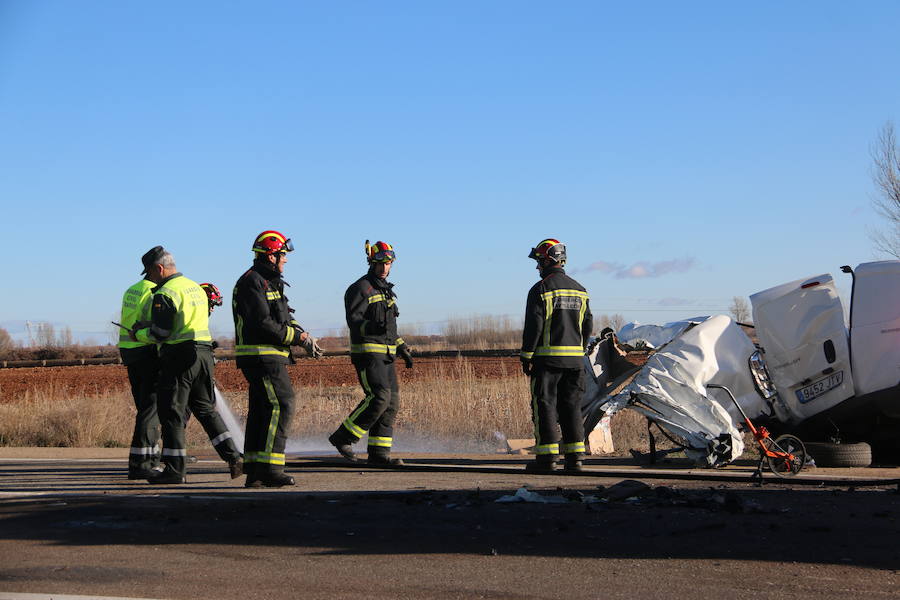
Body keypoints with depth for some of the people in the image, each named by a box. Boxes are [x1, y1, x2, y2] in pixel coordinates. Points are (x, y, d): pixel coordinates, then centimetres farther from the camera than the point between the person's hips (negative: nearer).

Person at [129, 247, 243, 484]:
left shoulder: (165, 294, -11)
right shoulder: (195, 287, 18)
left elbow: (160, 333, -16)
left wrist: (139, 334, 4)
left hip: (180, 356, -8)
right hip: (204, 352, 8)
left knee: (171, 413, -1)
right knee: (206, 409, 14)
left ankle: (174, 469, 0)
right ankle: (233, 457, 6)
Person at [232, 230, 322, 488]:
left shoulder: (269, 283, 21)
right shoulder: (252, 283, -12)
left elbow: (285, 318, 20)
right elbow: (262, 324, -20)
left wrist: (303, 335, 2)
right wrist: (298, 337, -14)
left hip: (268, 357, 10)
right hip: (262, 357, -10)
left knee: (261, 411, 9)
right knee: (280, 406, -14)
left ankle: (254, 472, 11)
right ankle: (269, 468, -16)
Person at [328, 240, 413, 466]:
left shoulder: (386, 290, 21)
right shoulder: (360, 288, -7)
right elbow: (353, 320, -17)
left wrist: (403, 349, 20)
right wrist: (372, 326, -36)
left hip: (385, 354, 9)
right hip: (367, 352, -9)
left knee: (391, 403, 3)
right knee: (379, 397, -19)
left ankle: (379, 453, 5)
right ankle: (342, 438, -11)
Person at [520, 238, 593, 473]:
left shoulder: (540, 290, -8)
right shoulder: (579, 290, 12)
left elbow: (533, 326, -12)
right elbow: (588, 325, 14)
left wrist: (526, 357, -7)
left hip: (547, 357, -6)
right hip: (575, 359, 6)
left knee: (545, 406, -2)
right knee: (571, 407, 8)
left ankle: (547, 456, -4)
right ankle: (575, 456, 5)